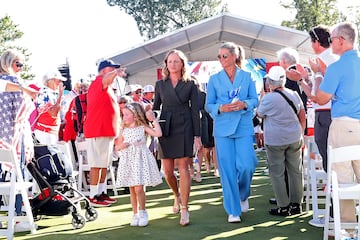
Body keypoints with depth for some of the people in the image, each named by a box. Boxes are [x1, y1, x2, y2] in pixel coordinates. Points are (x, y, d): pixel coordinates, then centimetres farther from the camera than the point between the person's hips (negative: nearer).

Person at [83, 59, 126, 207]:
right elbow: (106, 79, -35)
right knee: (97, 164, -9)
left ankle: (102, 193, 18)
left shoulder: (105, 87, 23)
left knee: (104, 164, 13)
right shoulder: (99, 82, -9)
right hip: (98, 131, -10)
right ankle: (93, 196, -7)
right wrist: (115, 72, -54)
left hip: (106, 131, 10)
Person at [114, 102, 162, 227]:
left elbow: (158, 133, -12)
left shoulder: (143, 127, -1)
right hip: (128, 160, 4)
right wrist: (121, 146, -9)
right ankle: (135, 214, 19)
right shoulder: (124, 130, 9)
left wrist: (154, 120, -8)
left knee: (138, 188, -9)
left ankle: (142, 211, 12)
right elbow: (117, 147, 14)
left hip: (140, 159, -4)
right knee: (132, 189, 8)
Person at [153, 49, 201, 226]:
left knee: (183, 167, -6)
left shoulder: (190, 85, 5)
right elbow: (156, 107, 13)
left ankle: (184, 209, -2)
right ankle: (177, 195, 32)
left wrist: (197, 135, -2)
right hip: (165, 128, 2)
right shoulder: (160, 84, 10)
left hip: (184, 128, -2)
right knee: (167, 171, 2)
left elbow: (195, 110, 3)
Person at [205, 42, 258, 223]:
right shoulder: (214, 79, 9)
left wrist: (244, 104, -14)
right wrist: (220, 108, -13)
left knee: (246, 165, -8)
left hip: (244, 126, 0)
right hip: (223, 128, 0)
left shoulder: (247, 76, 8)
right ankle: (233, 211, 7)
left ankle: (243, 195, 24)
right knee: (227, 169, -2)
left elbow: (254, 99, 7)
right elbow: (208, 105, 7)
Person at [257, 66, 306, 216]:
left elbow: (259, 114, 3)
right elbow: (302, 116, 10)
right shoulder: (294, 95, 2)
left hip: (275, 140, -5)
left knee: (277, 173, 3)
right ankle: (296, 204, 18)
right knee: (295, 171, 11)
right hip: (295, 139, 5)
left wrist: (261, 98, 13)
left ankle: (284, 207, 5)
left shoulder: (268, 99, -15)